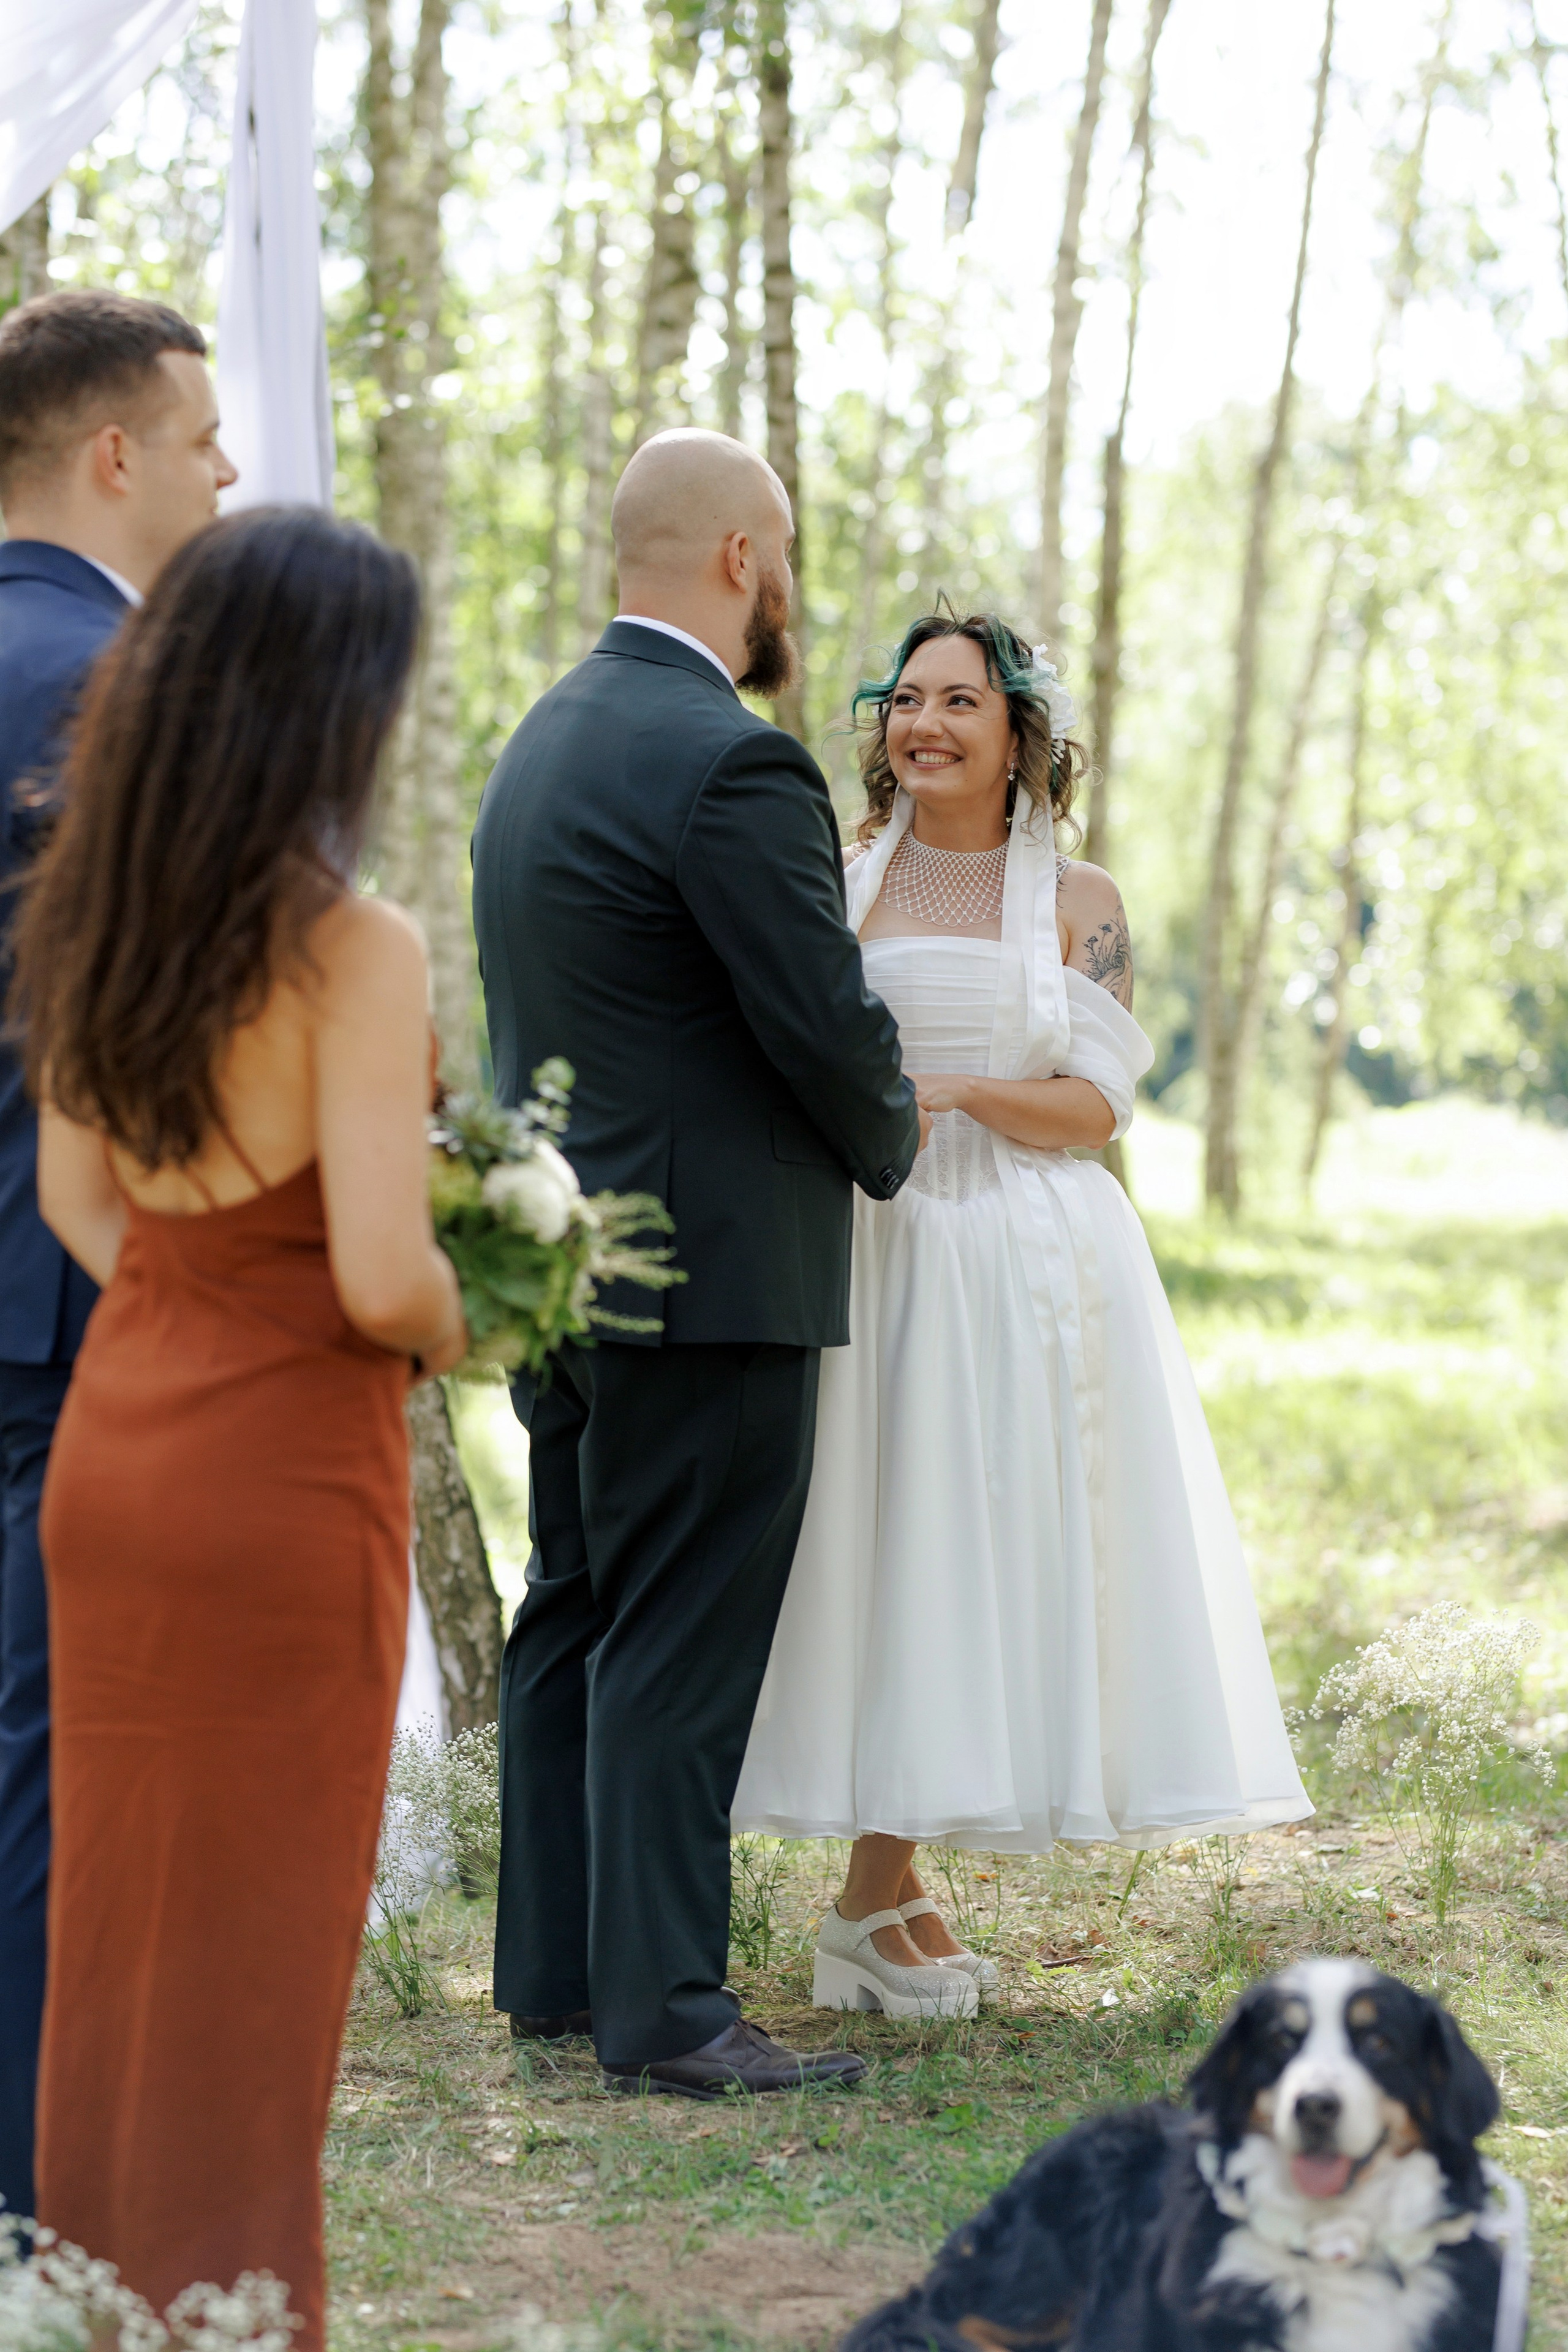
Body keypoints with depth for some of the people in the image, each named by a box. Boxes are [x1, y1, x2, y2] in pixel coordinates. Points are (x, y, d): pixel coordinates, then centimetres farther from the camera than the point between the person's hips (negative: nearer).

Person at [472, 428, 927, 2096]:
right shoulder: (731, 762, -18)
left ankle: (553, 1962, 22)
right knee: (678, 1644, -5)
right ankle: (662, 2009, -1)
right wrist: (891, 1145, 4)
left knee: (572, 1620, 15)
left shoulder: (544, 739, 12)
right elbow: (830, 1022, -17)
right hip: (709, 1268, -9)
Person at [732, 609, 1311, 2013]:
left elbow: (1094, 1106, -2)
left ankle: (881, 1905, 6)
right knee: (877, 1544, -4)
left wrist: (953, 1090, -18)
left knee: (986, 1549, -2)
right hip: (868, 1253, 0)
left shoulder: (1077, 902, 7)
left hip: (1025, 1271, 0)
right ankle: (882, 1901, 3)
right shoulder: (834, 884, 10)